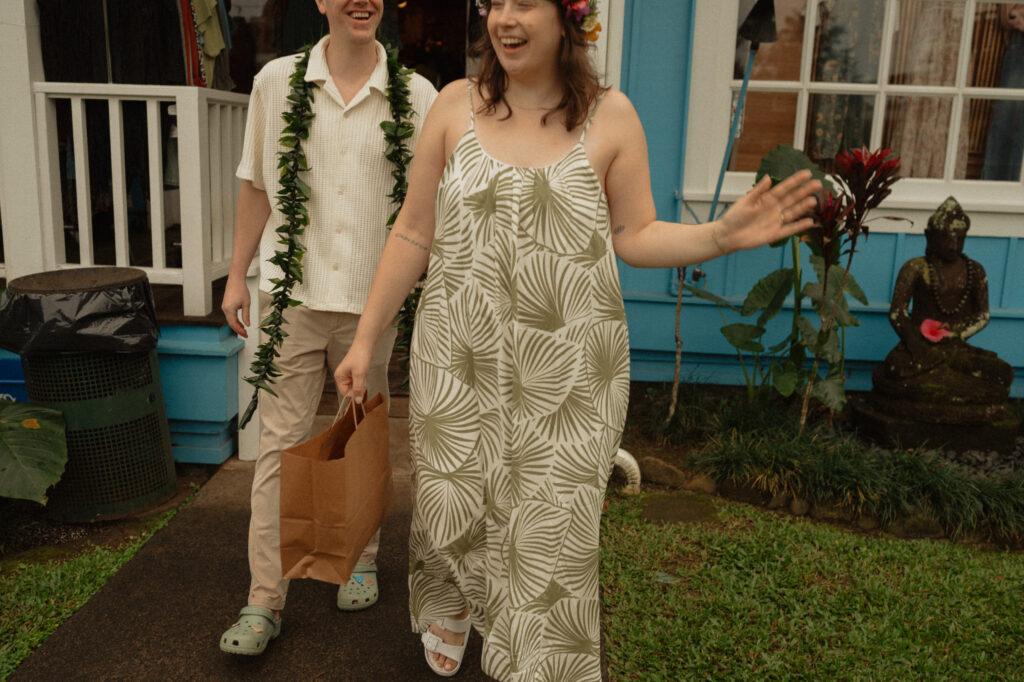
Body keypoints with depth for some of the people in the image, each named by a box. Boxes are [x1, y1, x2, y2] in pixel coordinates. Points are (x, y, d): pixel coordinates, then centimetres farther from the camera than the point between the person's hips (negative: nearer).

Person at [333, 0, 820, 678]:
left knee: (551, 530, 4)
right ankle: (449, 607, 49)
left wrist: (724, 234, -13)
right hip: (459, 362, 2)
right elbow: (414, 234, 5)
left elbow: (635, 235, 5)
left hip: (567, 373, -1)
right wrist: (366, 339, 6)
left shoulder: (610, 115, 0)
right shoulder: (457, 106, 3)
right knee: (451, 507, 14)